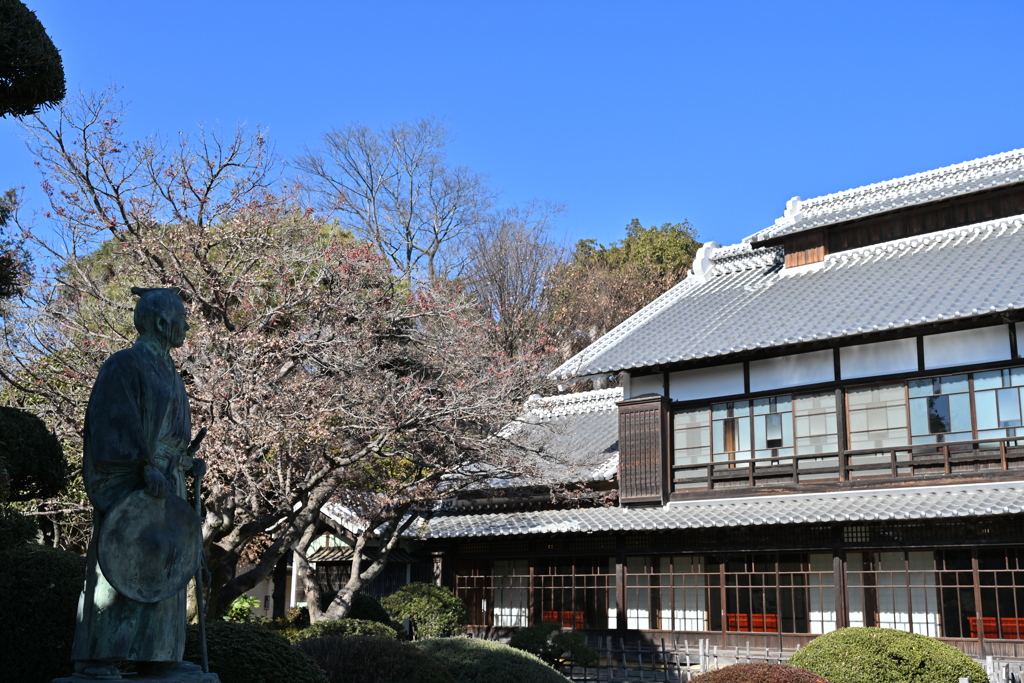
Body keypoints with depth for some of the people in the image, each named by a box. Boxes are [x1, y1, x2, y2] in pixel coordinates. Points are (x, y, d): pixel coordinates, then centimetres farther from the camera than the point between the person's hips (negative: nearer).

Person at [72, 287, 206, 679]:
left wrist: (188, 463, 10)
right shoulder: (126, 364, -6)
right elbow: (123, 421, -16)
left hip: (165, 480, 9)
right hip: (127, 479, -9)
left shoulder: (167, 372, 20)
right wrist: (147, 466, -24)